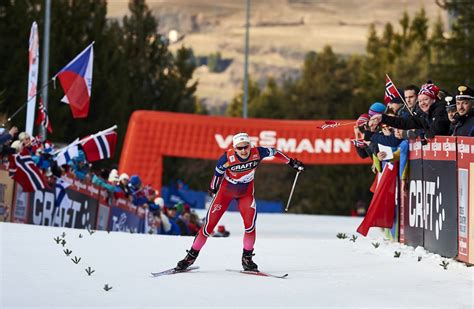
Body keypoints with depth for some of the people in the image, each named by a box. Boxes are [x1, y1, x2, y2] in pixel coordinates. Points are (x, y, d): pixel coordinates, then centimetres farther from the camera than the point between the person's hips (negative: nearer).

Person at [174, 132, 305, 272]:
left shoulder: (257, 153, -24)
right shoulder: (227, 158, -29)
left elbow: (274, 152, -4)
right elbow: (218, 172, -9)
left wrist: (292, 162, 8)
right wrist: (213, 189, 7)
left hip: (246, 192, 2)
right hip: (226, 190, -2)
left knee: (250, 223, -17)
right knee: (210, 224, -2)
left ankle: (247, 258, 0)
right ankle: (192, 255, 12)